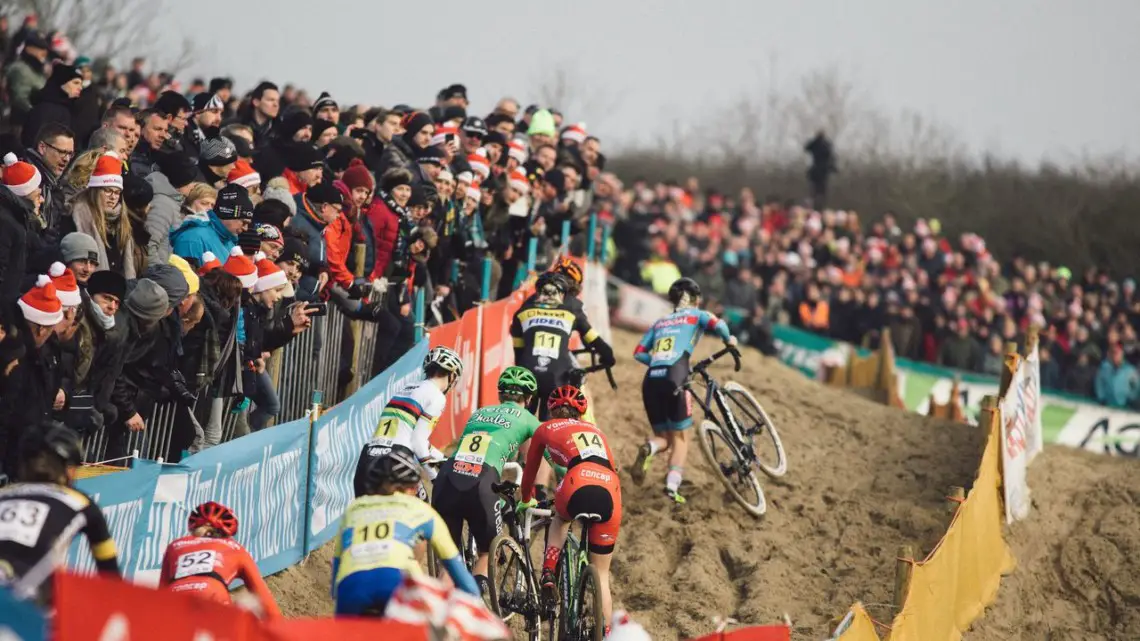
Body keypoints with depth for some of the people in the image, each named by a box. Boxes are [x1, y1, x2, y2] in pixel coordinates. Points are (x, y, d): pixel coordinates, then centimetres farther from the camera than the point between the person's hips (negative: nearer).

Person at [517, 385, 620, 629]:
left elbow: (530, 470, 37)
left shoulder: (546, 429, 26)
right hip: (611, 492, 2)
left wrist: (526, 500, 57)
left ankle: (548, 575, 17)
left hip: (578, 484, -2)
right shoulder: (594, 430, 36)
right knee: (601, 574, 15)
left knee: (560, 518, 36)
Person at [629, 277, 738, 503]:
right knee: (680, 437, 7)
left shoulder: (660, 323, 27)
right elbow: (717, 324, -5)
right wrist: (729, 340, 15)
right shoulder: (696, 315, 16)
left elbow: (639, 352, 18)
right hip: (675, 378, -4)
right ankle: (672, 485, -11)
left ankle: (649, 448, -22)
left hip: (651, 380, 4)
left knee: (664, 437, 13)